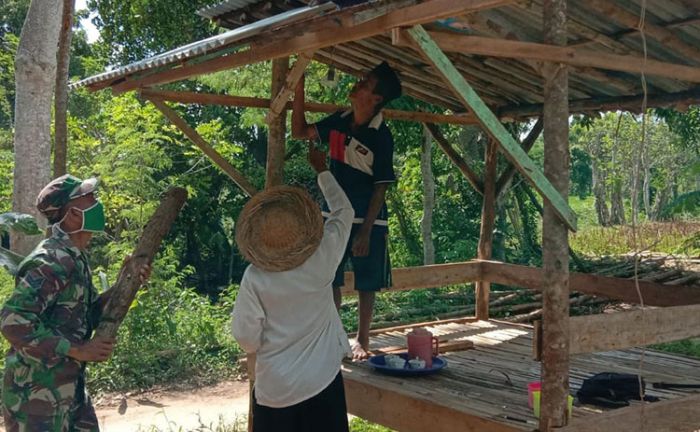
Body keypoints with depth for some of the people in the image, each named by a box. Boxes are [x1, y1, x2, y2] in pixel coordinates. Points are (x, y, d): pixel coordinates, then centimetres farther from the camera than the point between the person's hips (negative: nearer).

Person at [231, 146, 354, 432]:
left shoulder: (254, 279, -15)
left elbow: (247, 340, -10)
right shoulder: (322, 259, -11)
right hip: (323, 385, 1)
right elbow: (344, 211, 7)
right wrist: (321, 169, 17)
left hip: (275, 391, -1)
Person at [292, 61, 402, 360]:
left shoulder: (381, 137, -14)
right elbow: (299, 132, 12)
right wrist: (299, 88, 2)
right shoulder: (339, 122, 3)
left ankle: (362, 340, 22)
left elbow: (381, 188, -13)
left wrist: (365, 232, -16)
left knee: (366, 284, 7)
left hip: (367, 221, -5)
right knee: (329, 280, 9)